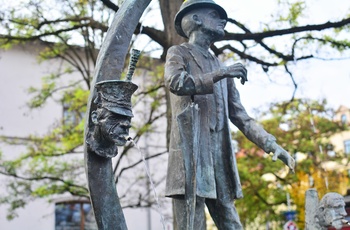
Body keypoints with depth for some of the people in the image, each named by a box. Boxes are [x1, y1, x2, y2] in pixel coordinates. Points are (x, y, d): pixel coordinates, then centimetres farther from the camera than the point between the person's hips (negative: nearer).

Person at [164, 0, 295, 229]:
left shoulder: (220, 67, 25)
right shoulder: (179, 53, 8)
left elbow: (239, 115, 21)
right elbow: (175, 83, -16)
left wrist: (270, 144, 9)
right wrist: (219, 74, -19)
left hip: (220, 161, 6)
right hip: (189, 156, -6)